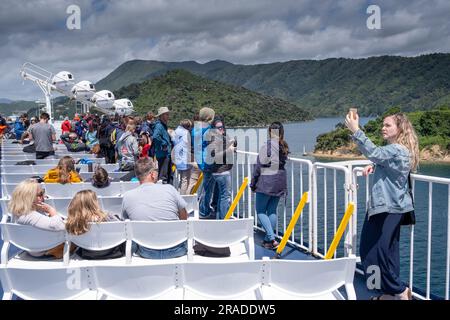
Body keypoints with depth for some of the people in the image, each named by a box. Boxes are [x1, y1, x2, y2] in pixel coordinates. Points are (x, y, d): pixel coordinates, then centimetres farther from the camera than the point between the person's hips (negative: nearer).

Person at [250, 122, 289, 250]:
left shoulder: (267, 147, -15)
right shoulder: (284, 147, 3)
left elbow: (258, 167, -10)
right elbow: (282, 163, 8)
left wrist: (253, 183, -2)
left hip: (266, 182, -6)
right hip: (280, 182, 6)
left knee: (260, 210, 4)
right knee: (272, 211, 13)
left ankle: (271, 238, -9)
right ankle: (268, 239, 19)